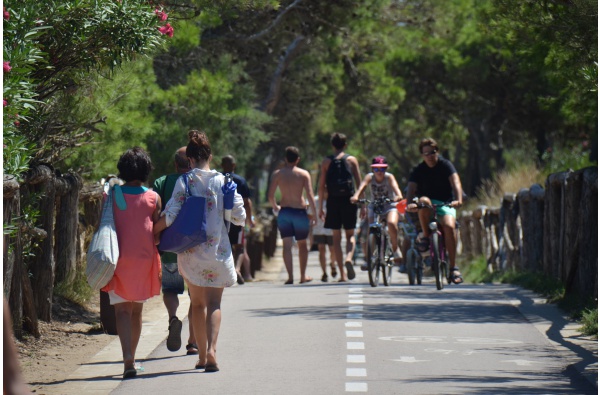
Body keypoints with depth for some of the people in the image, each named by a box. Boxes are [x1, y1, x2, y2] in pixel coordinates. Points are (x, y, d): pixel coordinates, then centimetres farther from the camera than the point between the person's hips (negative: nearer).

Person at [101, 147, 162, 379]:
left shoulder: (111, 195, -2)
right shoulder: (153, 198, -1)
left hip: (118, 259, -1)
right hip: (144, 259, 1)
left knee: (122, 310, -4)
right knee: (137, 310, 16)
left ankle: (128, 359, -23)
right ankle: (131, 359, 24)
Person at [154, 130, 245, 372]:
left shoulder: (184, 181, -5)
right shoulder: (223, 181, -3)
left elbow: (170, 216, -13)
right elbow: (239, 217, -2)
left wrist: (153, 230, 4)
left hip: (189, 250, 0)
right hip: (217, 249, 0)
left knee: (198, 303, 15)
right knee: (214, 302, 2)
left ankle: (202, 354, 18)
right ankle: (211, 350, -19)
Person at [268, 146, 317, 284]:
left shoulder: (277, 174, 0)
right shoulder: (304, 174, -4)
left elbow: (270, 195, -3)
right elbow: (310, 196, -9)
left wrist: (275, 207, 17)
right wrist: (314, 214, -4)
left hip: (284, 211, 1)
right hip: (300, 211, 0)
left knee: (287, 245, -2)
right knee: (302, 244, 15)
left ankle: (290, 276, -15)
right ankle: (303, 276, 21)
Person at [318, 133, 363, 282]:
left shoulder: (326, 162, 5)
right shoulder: (352, 160, 4)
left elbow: (321, 186, 2)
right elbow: (359, 183, 1)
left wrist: (320, 207, 7)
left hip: (333, 201, 0)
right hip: (348, 200, 0)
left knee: (336, 237, 7)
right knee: (350, 234, 10)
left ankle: (342, 274, 4)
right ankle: (348, 258, -21)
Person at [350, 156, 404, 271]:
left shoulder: (389, 177, -12)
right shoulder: (369, 177, -8)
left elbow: (395, 187, -30)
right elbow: (362, 186, -26)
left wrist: (398, 196, -53)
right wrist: (355, 196, -46)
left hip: (389, 206, -3)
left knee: (392, 223, -31)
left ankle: (395, 249, -10)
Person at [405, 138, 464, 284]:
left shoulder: (446, 165, -6)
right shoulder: (418, 170, -2)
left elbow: (455, 182, -23)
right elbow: (411, 188, -18)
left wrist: (458, 200, -42)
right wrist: (409, 203, -40)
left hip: (445, 203, -1)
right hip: (428, 203, 1)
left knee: (449, 226, -29)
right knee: (423, 201, -36)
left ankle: (453, 267, -23)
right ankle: (426, 237, -18)